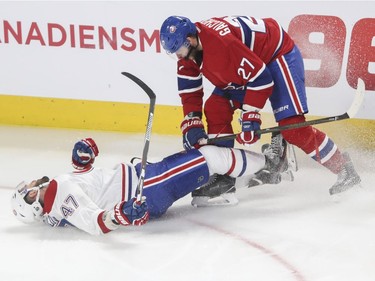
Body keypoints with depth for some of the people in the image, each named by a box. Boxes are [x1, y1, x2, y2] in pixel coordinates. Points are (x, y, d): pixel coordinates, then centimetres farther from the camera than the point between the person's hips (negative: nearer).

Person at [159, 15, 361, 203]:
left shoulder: (222, 42, -34)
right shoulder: (188, 52, -6)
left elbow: (260, 77, -32)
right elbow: (189, 92, 3)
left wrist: (250, 117, -29)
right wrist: (191, 128, -4)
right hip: (246, 66, 9)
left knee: (292, 126, -18)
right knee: (215, 109, -1)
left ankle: (343, 169, -6)